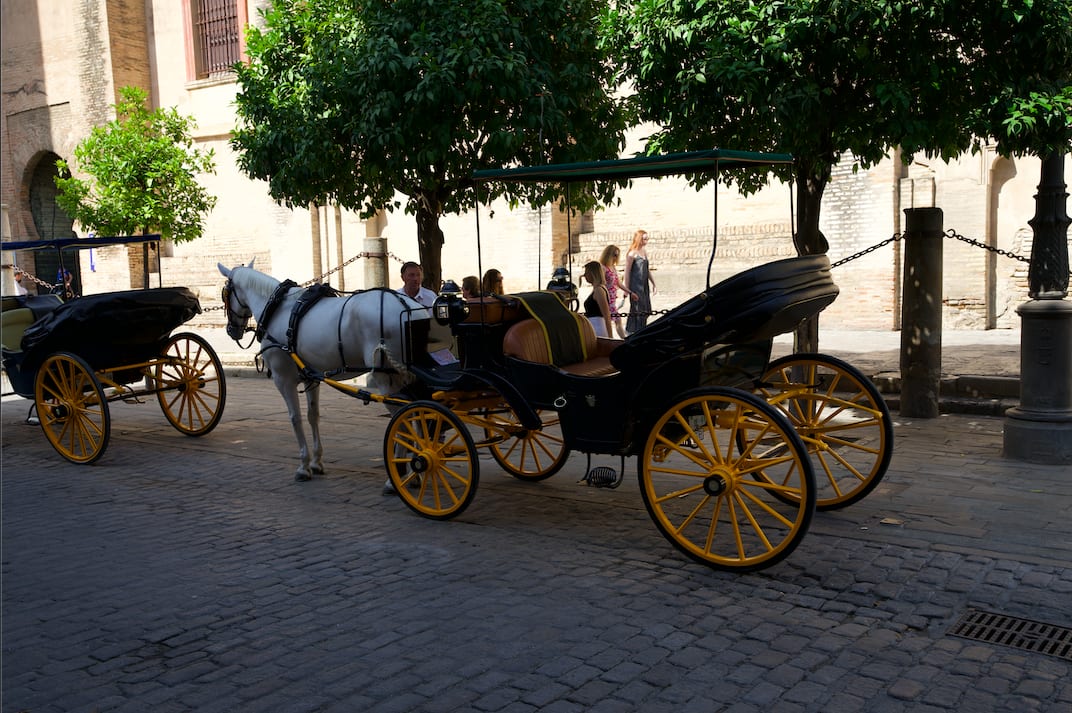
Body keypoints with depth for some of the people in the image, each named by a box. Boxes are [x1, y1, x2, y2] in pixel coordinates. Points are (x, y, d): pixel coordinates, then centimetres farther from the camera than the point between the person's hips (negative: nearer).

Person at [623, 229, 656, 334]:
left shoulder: (644, 252, 11)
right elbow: (627, 272, -11)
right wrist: (627, 289, -12)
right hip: (635, 287, -8)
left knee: (645, 310, 10)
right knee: (636, 310, -4)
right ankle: (631, 332, 5)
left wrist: (653, 283, 19)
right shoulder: (632, 254, -13)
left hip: (644, 285, 8)